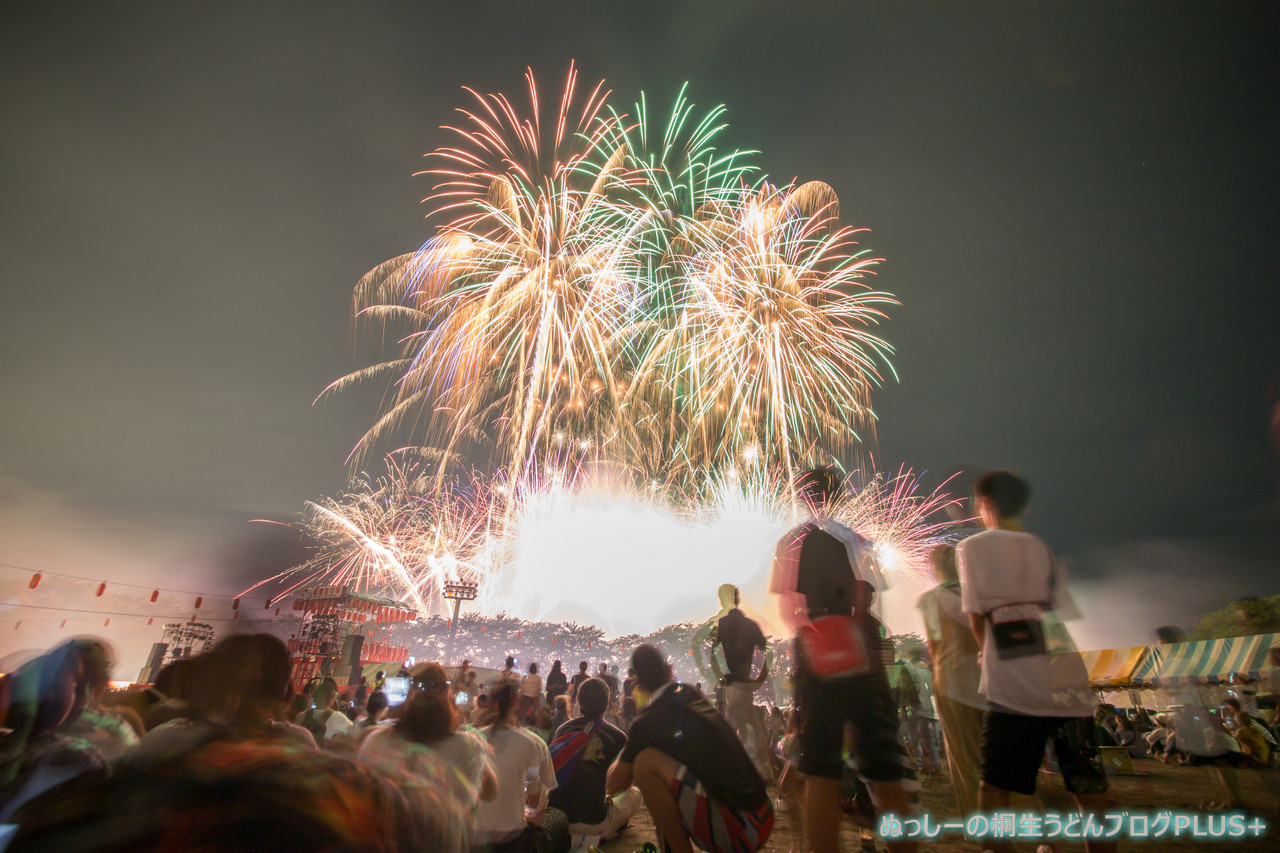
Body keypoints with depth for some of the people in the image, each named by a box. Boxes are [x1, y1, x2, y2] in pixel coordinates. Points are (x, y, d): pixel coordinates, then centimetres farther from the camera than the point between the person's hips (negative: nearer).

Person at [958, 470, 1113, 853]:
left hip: (1011, 684, -4)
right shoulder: (1047, 547, 13)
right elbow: (1069, 614, 9)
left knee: (995, 785, 5)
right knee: (1089, 790, 12)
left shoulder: (973, 547, 2)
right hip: (1067, 683, 4)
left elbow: (975, 616, 0)